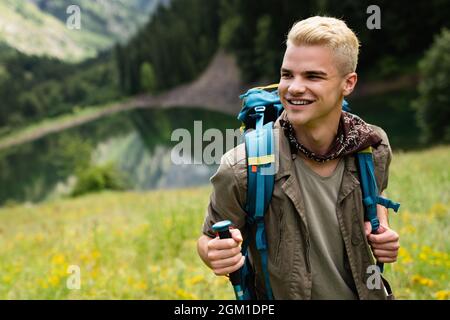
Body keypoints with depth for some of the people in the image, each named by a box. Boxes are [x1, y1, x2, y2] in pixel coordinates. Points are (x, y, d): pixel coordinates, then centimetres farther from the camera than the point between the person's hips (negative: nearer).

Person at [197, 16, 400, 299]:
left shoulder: (375, 149, -15)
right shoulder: (242, 170, -28)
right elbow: (208, 239, -12)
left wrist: (382, 229, -11)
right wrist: (214, 256, -33)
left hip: (365, 292, 3)